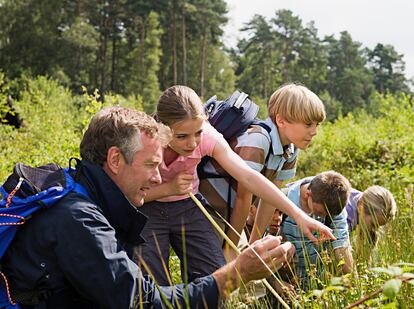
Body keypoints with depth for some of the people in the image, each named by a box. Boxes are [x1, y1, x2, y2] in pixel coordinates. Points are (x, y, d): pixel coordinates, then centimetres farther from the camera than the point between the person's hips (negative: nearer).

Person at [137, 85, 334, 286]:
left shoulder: (208, 137, -23)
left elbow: (248, 176, -30)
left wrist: (297, 215, -36)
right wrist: (169, 188, -29)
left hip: (187, 205, 2)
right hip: (147, 209, -2)